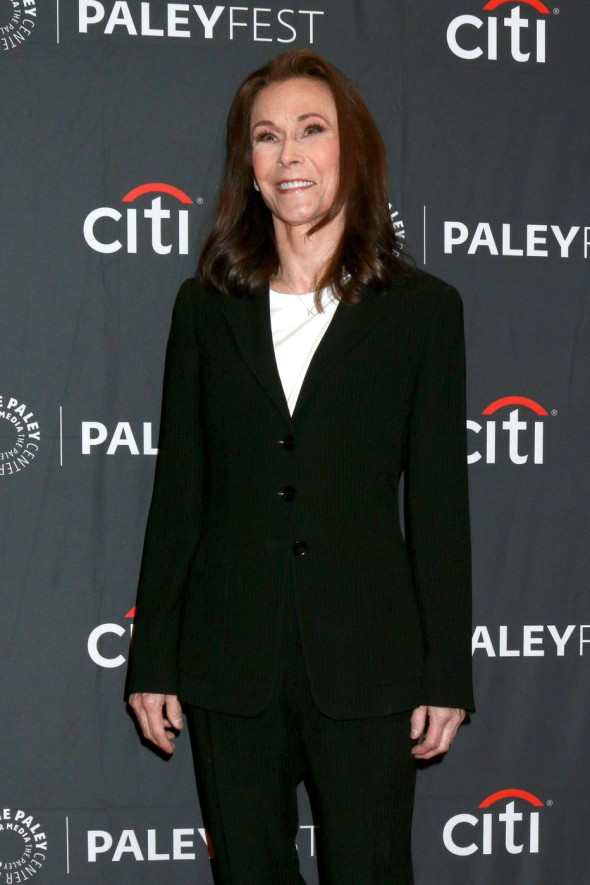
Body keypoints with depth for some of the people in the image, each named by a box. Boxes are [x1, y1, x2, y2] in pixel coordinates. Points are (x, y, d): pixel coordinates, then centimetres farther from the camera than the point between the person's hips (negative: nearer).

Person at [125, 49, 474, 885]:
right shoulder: (207, 306, 6)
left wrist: (447, 675, -1)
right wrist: (152, 661, 4)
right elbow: (177, 491, 6)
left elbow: (438, 501, 0)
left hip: (365, 661, -2)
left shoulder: (422, 308, 1)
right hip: (230, 657, 2)